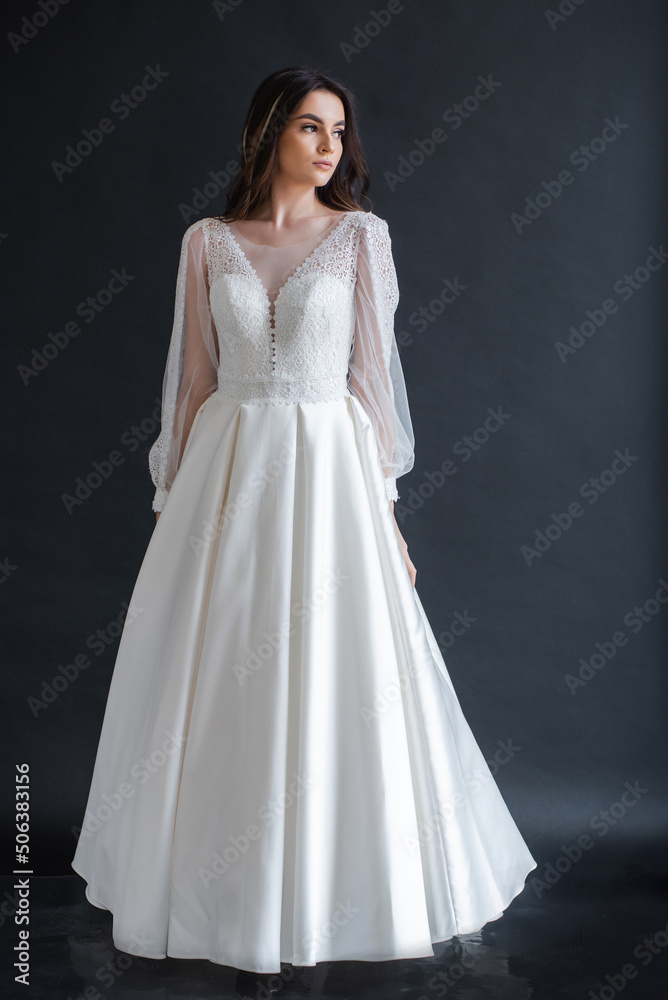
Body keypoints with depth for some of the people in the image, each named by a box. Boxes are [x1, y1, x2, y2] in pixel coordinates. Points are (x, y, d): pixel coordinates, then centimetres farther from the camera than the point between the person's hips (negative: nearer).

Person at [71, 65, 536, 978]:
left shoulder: (360, 234, 4)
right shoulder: (208, 243, 8)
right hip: (228, 468, 2)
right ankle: (223, 887, 27)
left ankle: (334, 885, 23)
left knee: (334, 683, 2)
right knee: (218, 686, 6)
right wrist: (176, 499, 7)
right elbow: (194, 377, 9)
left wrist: (385, 505, -2)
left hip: (328, 466, -1)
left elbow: (372, 372, 2)